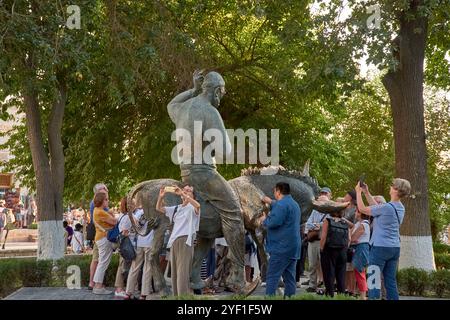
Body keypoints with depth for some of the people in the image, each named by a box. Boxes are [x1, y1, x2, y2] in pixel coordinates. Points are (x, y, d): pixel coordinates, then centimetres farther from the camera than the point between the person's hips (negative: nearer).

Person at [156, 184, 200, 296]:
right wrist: (161, 197, 0)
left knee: (183, 272, -13)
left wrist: (182, 193, -27)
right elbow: (158, 208, 20)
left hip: (185, 241, -7)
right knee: (174, 272, 8)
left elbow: (197, 205, -23)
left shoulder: (192, 208, 1)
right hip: (174, 241, 7)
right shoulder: (176, 208, 20)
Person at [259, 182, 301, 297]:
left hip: (281, 247, -9)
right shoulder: (294, 204, 17)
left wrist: (264, 220, -4)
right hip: (293, 248, 9)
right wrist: (271, 203, 43)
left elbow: (274, 222, -23)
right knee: (289, 278, 9)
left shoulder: (281, 204, -14)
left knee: (272, 277, -7)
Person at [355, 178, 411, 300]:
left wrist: (358, 192, 3)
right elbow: (377, 207, 20)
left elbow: (362, 209, -9)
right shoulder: (400, 208, 8)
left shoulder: (387, 207, -18)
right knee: (391, 281, 10)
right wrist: (366, 192, 21)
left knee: (374, 280, -3)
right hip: (395, 248, 8)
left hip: (380, 247, -8)